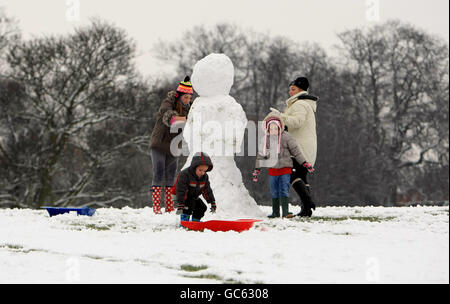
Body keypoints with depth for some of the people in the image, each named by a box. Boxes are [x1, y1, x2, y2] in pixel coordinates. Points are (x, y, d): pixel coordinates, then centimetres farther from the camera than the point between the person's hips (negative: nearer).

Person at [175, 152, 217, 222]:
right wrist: (180, 205, -35)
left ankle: (195, 222, 13)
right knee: (190, 203, -30)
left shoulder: (204, 177, -8)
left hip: (194, 197, 7)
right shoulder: (184, 175, -30)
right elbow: (181, 191, -32)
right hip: (184, 197, -7)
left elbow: (207, 190, 2)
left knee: (202, 207, -2)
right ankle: (184, 221, -24)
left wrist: (212, 203, 0)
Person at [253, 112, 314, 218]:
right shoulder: (266, 139, 0)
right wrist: (257, 170, 9)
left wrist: (305, 163, -4)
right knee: (274, 192, 9)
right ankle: (275, 212, 18)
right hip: (273, 170, 3)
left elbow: (296, 151, -3)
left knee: (284, 191, -10)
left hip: (285, 168, -3)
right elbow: (261, 155, 8)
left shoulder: (286, 137, -8)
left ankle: (285, 212, -11)